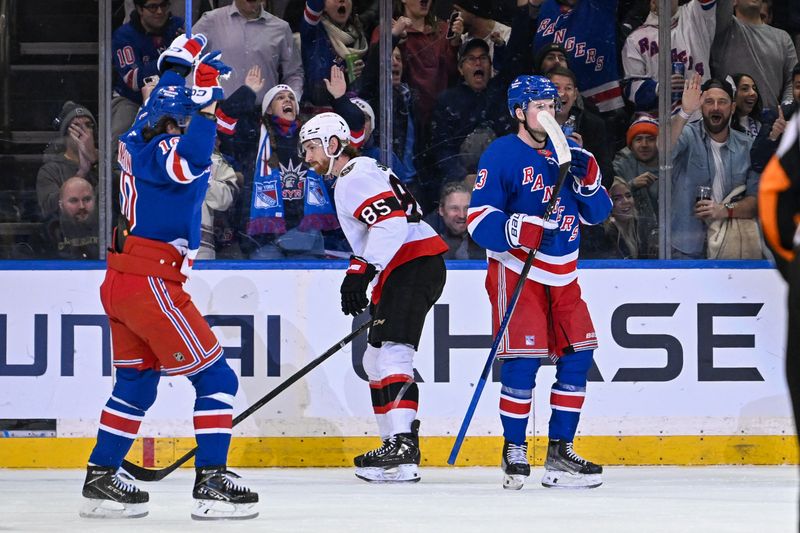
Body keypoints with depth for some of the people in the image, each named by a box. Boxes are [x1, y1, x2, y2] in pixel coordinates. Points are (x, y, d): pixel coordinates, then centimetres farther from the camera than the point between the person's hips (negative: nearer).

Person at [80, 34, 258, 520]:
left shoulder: (142, 134, 10)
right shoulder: (159, 145, -17)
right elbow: (187, 164, -40)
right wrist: (205, 101, -40)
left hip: (122, 279, 10)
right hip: (150, 283, -10)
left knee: (137, 383, 20)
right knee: (216, 378, -5)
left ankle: (101, 479, 22)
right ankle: (211, 483, -8)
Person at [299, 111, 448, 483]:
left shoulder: (355, 177, -9)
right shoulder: (360, 173, 24)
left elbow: (391, 222, -23)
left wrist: (361, 271, -27)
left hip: (414, 267, -11)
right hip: (409, 270, 11)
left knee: (392, 353, -19)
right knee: (376, 360, 16)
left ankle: (402, 450, -29)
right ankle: (393, 444, 18)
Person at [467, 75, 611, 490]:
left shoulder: (568, 151, 11)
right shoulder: (502, 155, -7)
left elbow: (597, 213, 12)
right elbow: (479, 218, -13)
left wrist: (589, 180, -7)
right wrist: (520, 230, -30)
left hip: (562, 274, 6)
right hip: (516, 268, -6)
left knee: (577, 355, 3)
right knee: (524, 358, -12)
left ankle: (560, 452, 12)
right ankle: (514, 451, 0)